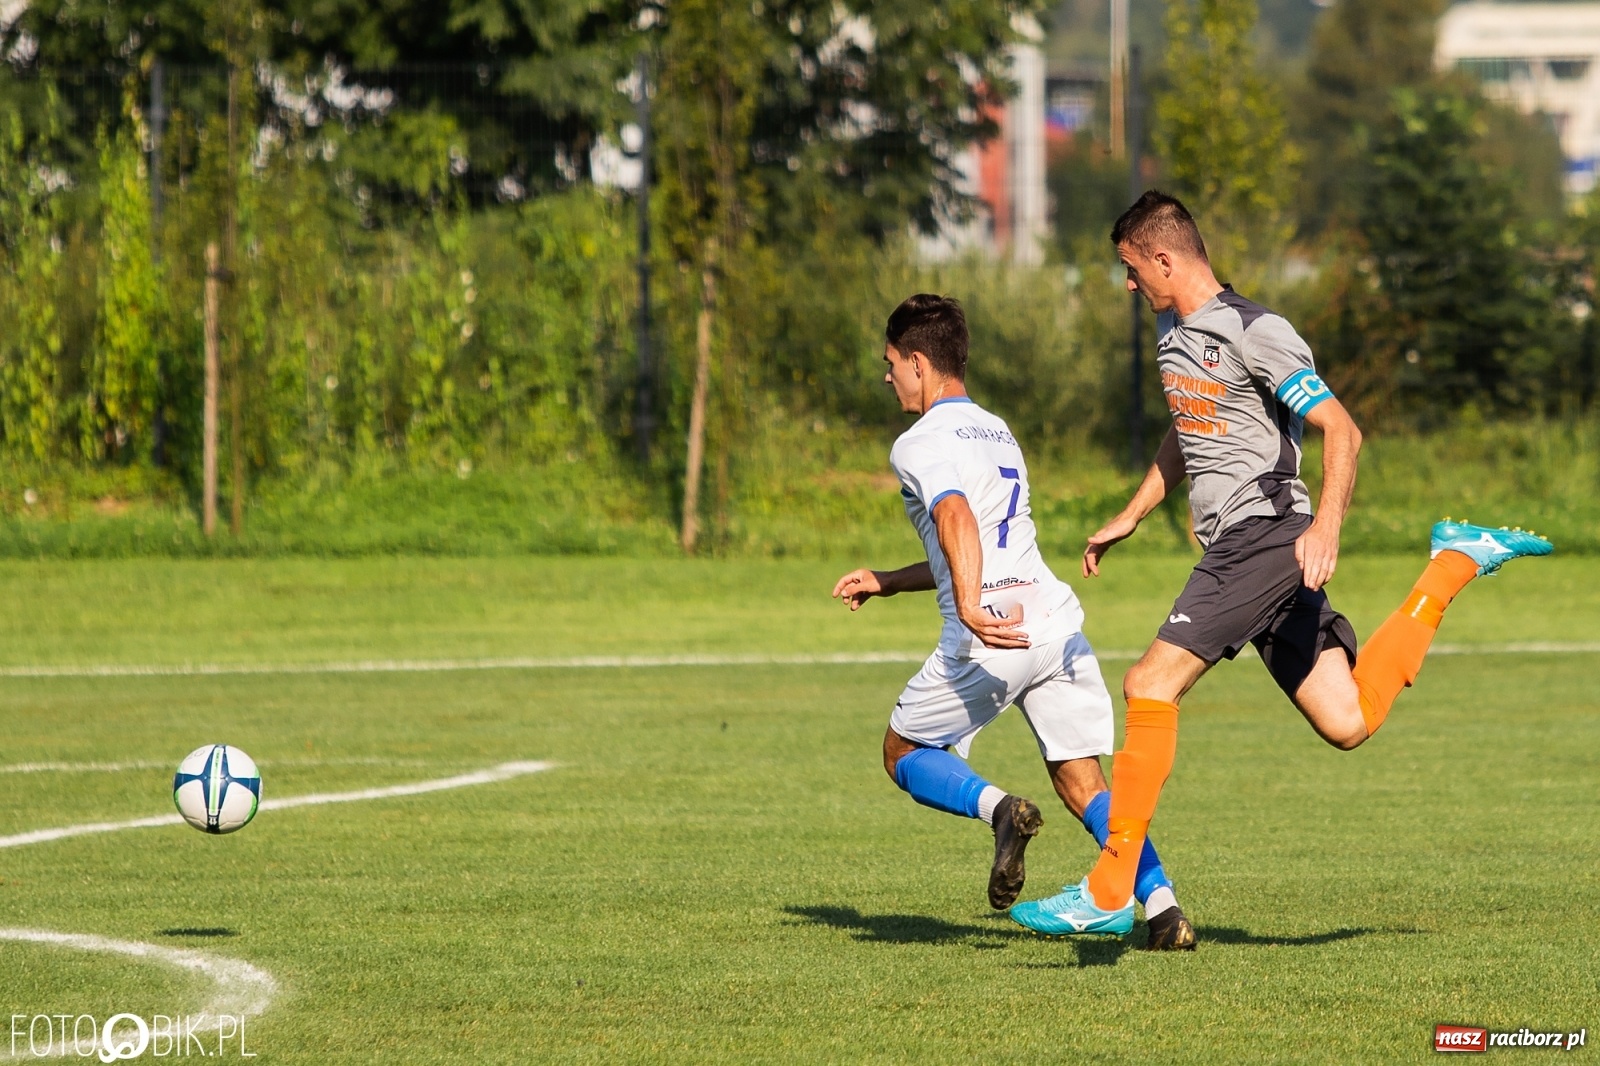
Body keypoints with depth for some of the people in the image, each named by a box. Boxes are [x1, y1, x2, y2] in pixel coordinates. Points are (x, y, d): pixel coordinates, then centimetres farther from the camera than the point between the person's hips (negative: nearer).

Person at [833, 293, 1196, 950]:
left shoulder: (920, 444, -2)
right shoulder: (997, 433, 26)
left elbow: (957, 520, -22)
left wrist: (970, 607, -35)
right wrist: (887, 582, 37)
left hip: (989, 633, -7)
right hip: (1057, 619, 7)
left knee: (904, 754, 13)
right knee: (1082, 783, 7)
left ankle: (998, 809, -15)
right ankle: (1161, 906, -12)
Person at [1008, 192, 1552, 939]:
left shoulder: (1254, 334, -12)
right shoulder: (1172, 333, 17)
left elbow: (1341, 431, -17)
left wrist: (1326, 526, -29)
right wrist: (1129, 519, 34)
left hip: (1264, 535, -9)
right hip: (1235, 546, 9)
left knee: (1151, 684, -16)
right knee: (1347, 722, 4)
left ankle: (1109, 894, -16)